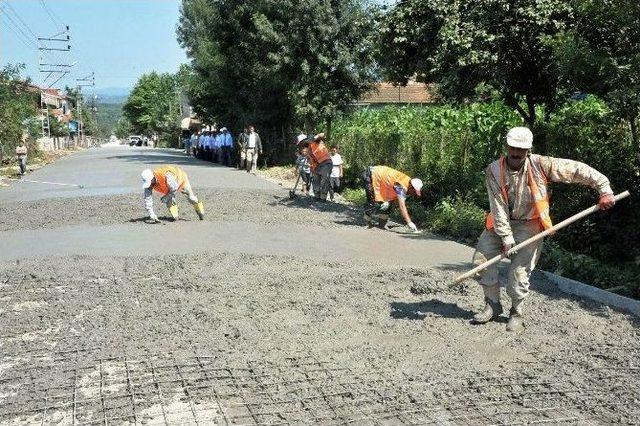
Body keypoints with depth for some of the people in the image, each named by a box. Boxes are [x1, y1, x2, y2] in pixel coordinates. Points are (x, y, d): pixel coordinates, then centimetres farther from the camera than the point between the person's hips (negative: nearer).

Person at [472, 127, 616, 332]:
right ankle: (493, 304, 10)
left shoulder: (539, 165, -15)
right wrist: (506, 238, -19)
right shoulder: (494, 170, -12)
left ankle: (516, 313, 13)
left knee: (519, 270, -8)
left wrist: (605, 189, -18)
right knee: (481, 257, -6)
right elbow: (498, 207, -16)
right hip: (501, 223, 2)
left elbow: (577, 169, -12)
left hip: (529, 224, -2)